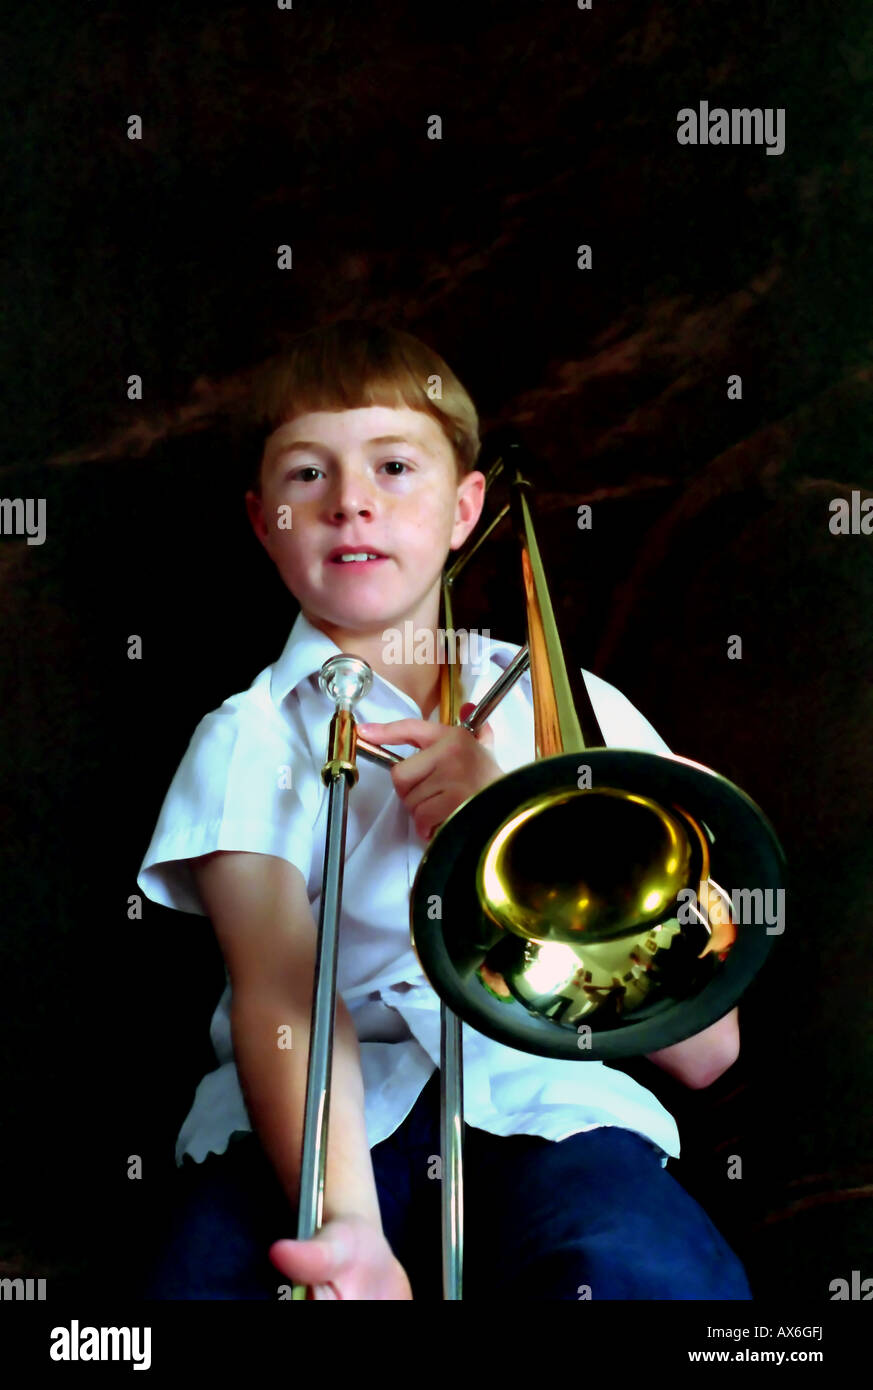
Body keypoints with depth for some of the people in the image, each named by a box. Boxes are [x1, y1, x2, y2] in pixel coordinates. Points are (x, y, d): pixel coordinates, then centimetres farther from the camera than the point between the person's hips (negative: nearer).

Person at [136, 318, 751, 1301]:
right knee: (210, 1275, -30)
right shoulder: (247, 740, 11)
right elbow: (279, 997, -9)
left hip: (542, 1093, 0)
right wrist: (346, 1225, -28)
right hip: (327, 1118, 0)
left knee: (656, 1275, -31)